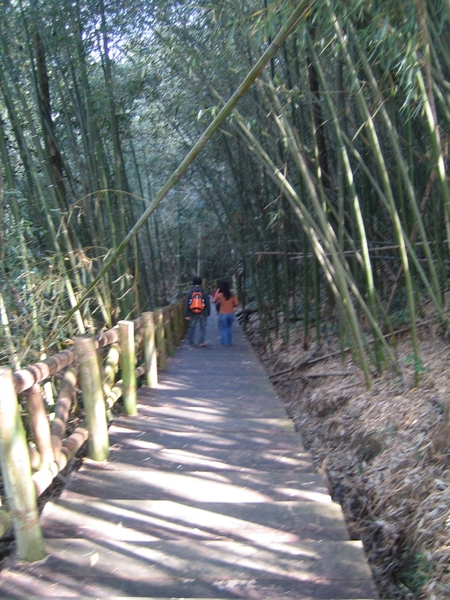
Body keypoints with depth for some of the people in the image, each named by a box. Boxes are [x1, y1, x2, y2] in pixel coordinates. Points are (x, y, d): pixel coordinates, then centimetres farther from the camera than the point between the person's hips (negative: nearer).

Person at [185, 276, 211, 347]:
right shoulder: (204, 292, -5)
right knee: (202, 328, 10)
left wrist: (186, 315, 1)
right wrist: (208, 313, 5)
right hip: (202, 313, -1)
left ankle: (190, 342, 18)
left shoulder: (189, 292, -3)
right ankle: (201, 342, 7)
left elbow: (186, 304, -4)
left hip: (193, 314, 1)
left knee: (192, 327, 13)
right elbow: (208, 304, -4)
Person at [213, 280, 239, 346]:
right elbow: (236, 303, -6)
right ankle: (229, 341, 24)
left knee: (224, 329, 8)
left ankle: (225, 342, 7)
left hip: (223, 314, -3)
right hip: (231, 313, 3)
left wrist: (217, 293, 13)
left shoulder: (219, 295, -11)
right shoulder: (232, 295, -5)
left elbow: (215, 301, 5)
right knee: (229, 327, 20)